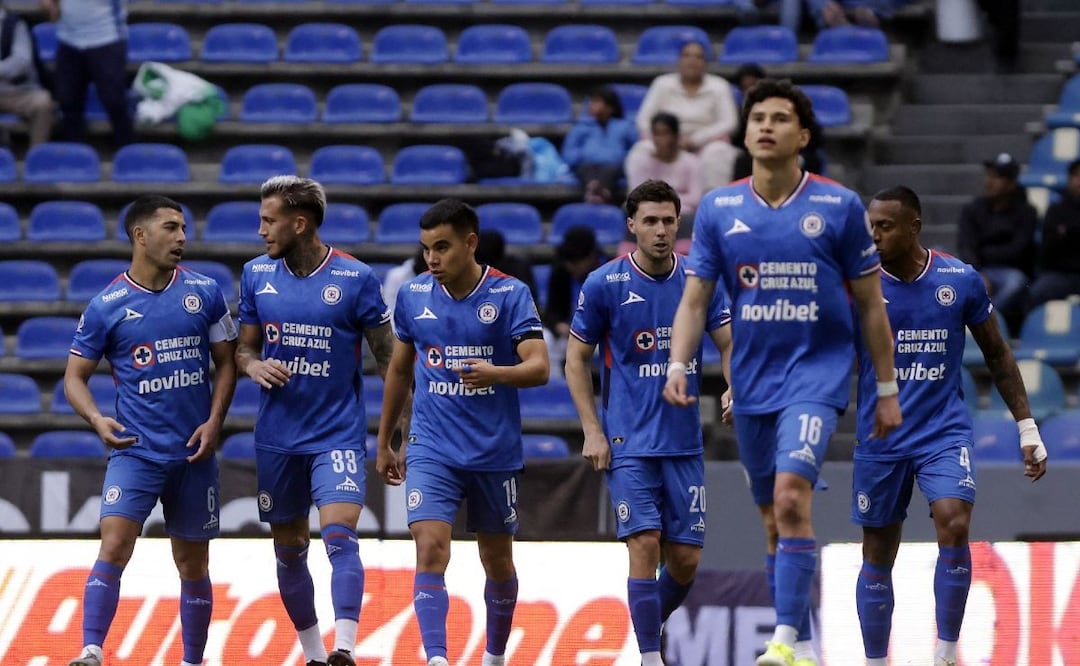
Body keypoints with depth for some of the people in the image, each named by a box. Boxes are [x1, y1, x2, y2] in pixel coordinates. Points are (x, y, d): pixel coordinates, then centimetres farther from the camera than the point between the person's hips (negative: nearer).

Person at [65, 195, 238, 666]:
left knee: (193, 566, 9)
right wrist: (97, 419, -16)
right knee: (114, 546, -20)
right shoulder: (106, 306, -3)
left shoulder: (204, 292, 3)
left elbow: (225, 361, 10)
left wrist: (214, 422, -4)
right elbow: (75, 375, 3)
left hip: (194, 452, 2)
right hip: (135, 448, -2)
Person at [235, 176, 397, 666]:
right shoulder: (257, 275, 4)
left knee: (339, 537, -20)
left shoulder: (355, 278, -8)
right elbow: (244, 347, 13)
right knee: (289, 552, 9)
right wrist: (255, 367, -11)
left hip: (338, 435, -4)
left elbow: (388, 359, -2)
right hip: (277, 437, 4)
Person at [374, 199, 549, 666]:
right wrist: (384, 443, 18)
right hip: (431, 449, 1)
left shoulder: (509, 294, -7)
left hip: (495, 451, -1)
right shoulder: (412, 296, 2)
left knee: (498, 561, 12)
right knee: (430, 550, -17)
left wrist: (495, 373, -35)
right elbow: (399, 370, 15)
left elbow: (539, 368, -15)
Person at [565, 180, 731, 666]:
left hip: (685, 442, 3)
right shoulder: (604, 284, -5)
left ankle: (651, 626, 32)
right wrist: (592, 431, -5)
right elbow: (576, 358, 2)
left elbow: (729, 343, 3)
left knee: (685, 560, 3)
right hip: (628, 442, -3)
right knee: (645, 543, -14)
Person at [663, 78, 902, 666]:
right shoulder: (718, 209, 3)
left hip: (818, 373, -4)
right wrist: (678, 366, -12)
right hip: (752, 381, 4)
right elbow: (694, 299, 4)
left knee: (791, 496, -23)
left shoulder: (840, 206, -4)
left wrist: (886, 389, 3)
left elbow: (870, 304, 2)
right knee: (774, 519, 9)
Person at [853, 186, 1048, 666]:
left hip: (945, 433, -1)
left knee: (954, 527, -23)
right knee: (877, 559, 6)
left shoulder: (961, 280, -2)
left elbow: (997, 355, 9)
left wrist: (1027, 428, 7)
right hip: (880, 441, 1)